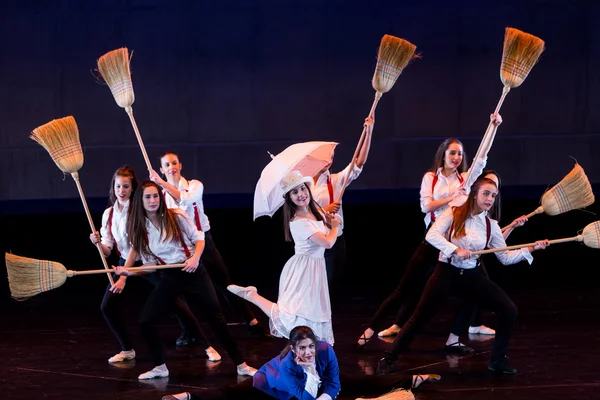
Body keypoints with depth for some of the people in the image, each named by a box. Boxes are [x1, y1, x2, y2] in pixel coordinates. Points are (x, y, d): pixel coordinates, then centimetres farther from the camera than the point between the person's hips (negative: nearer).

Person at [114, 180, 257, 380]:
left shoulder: (177, 216, -9)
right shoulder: (139, 228, -1)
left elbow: (199, 239, 0)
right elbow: (150, 264, 2)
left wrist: (195, 258, -19)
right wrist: (129, 271, -15)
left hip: (193, 272, -3)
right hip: (169, 277, 3)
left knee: (216, 318, -1)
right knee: (146, 320, -7)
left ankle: (241, 365, 8)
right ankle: (160, 367, 11)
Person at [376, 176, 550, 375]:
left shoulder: (491, 226, 2)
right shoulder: (453, 214, -8)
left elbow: (506, 257, 5)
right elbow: (431, 235, -21)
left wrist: (530, 249, -6)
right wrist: (456, 250, -31)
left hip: (472, 276, 4)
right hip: (446, 272, -4)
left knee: (509, 310, -7)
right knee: (420, 317, -9)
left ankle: (498, 360, 9)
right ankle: (388, 359, 4)